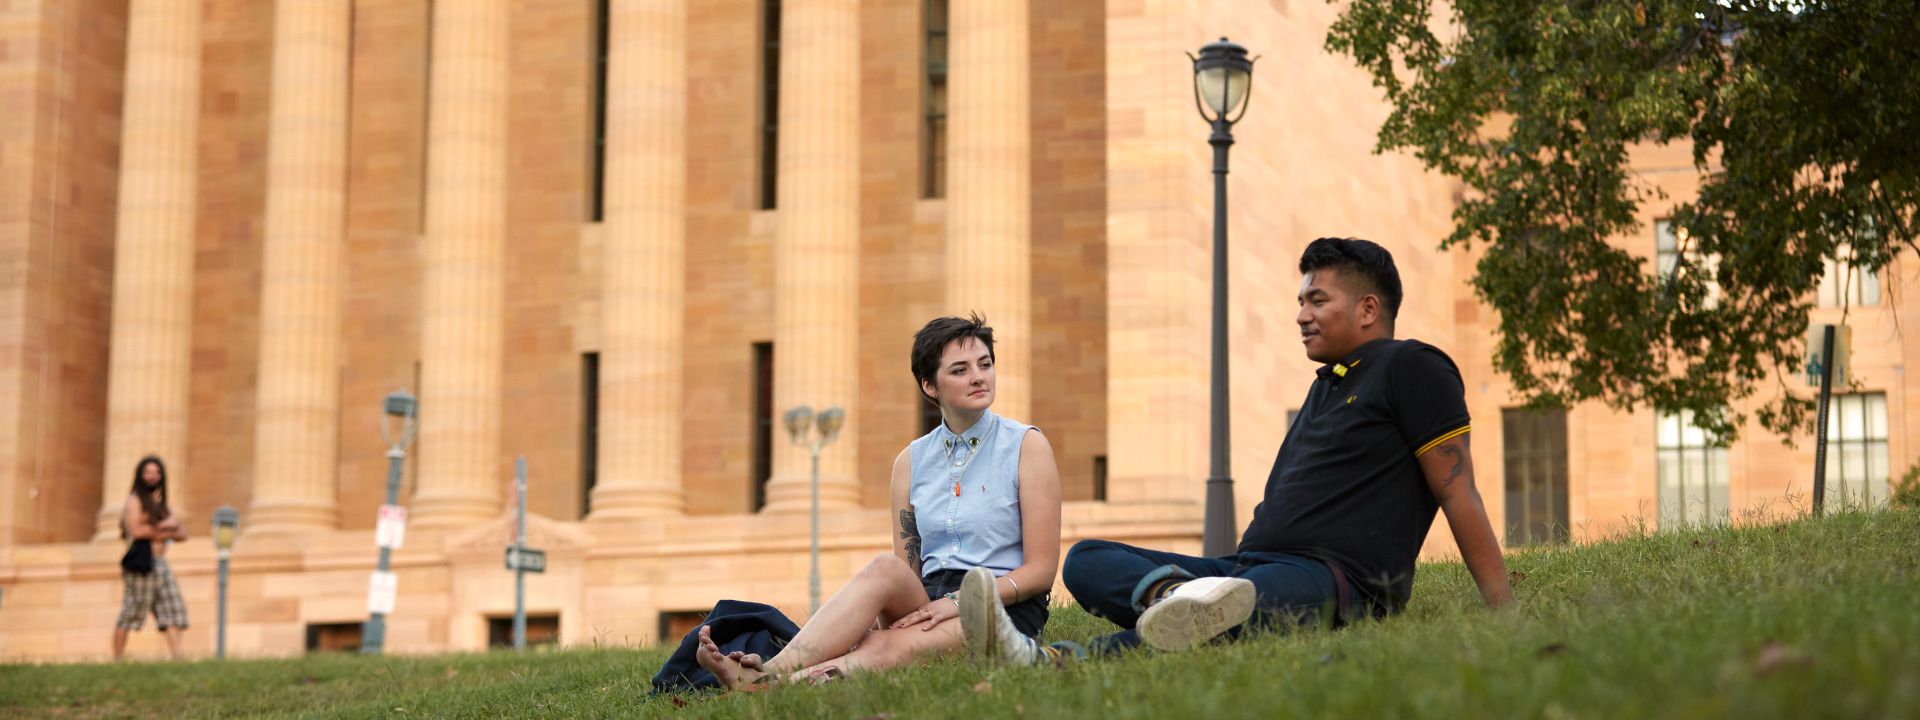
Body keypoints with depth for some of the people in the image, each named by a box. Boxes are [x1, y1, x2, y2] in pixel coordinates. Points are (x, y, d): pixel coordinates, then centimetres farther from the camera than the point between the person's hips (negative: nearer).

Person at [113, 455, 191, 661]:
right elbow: (136, 531, -18)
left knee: (172, 609, -3)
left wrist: (164, 532, -7)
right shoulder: (134, 501, -2)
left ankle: (176, 657, -8)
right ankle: (117, 659, 0)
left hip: (160, 562, 8)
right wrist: (166, 526, -6)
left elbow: (182, 533, 16)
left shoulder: (161, 503, 20)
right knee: (129, 614, -5)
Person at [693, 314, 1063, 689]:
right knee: (887, 568, -32)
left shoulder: (1026, 445, 1)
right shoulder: (911, 461, 13)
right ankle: (765, 673, -48)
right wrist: (891, 613, -16)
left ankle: (766, 682, -53)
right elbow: (906, 575, 8)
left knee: (887, 647, -34)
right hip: (929, 599, 3)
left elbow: (1041, 570, -4)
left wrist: (957, 602, -17)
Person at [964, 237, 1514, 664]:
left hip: (1335, 581, -9)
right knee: (1086, 559, -6)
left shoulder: (1410, 369, 4)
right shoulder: (1326, 387, 30)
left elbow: (1458, 494, -3)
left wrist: (1506, 616, -9)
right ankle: (1173, 593, -38)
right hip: (1248, 568, 9)